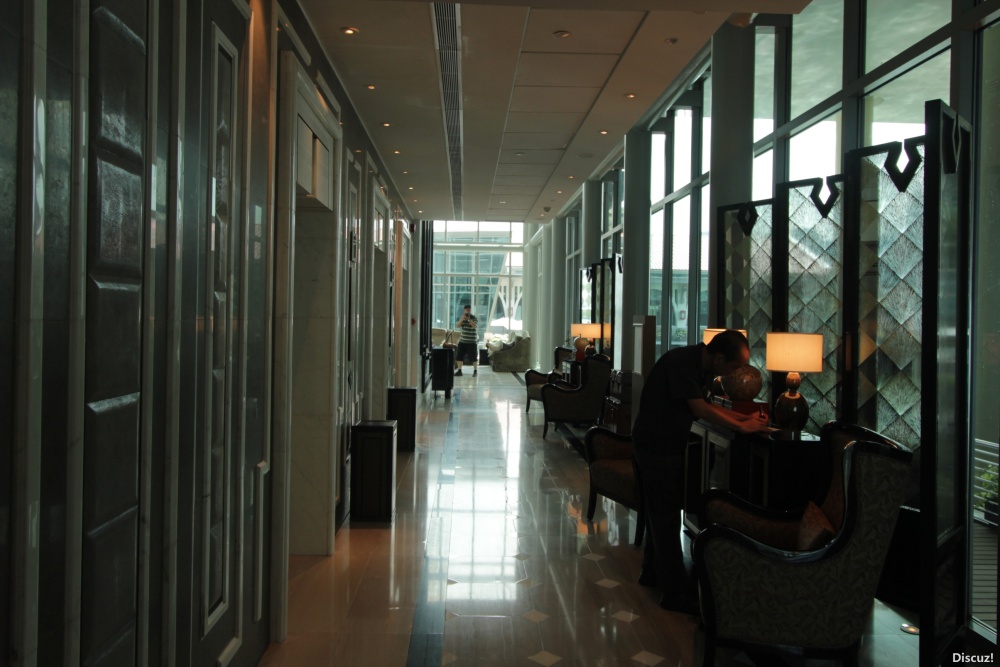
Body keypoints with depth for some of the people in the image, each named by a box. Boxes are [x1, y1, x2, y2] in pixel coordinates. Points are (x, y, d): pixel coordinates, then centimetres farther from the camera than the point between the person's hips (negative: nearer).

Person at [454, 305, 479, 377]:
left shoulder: (475, 318, -5)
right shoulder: (462, 317, 9)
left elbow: (475, 326, -21)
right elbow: (457, 325, -4)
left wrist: (469, 319, -28)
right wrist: (463, 319, -18)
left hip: (472, 342, -4)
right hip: (463, 341, 4)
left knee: (474, 357, -1)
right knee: (460, 356, 4)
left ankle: (475, 371, 9)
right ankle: (459, 370, 12)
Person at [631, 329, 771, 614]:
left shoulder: (703, 368, 4)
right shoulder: (681, 362, -25)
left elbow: (707, 404, 13)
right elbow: (700, 409, -26)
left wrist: (744, 417, 0)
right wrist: (742, 427, -18)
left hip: (671, 445, 9)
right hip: (655, 444, -9)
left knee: (661, 512, 18)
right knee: (667, 516, -6)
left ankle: (653, 573, 32)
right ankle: (675, 592, 0)